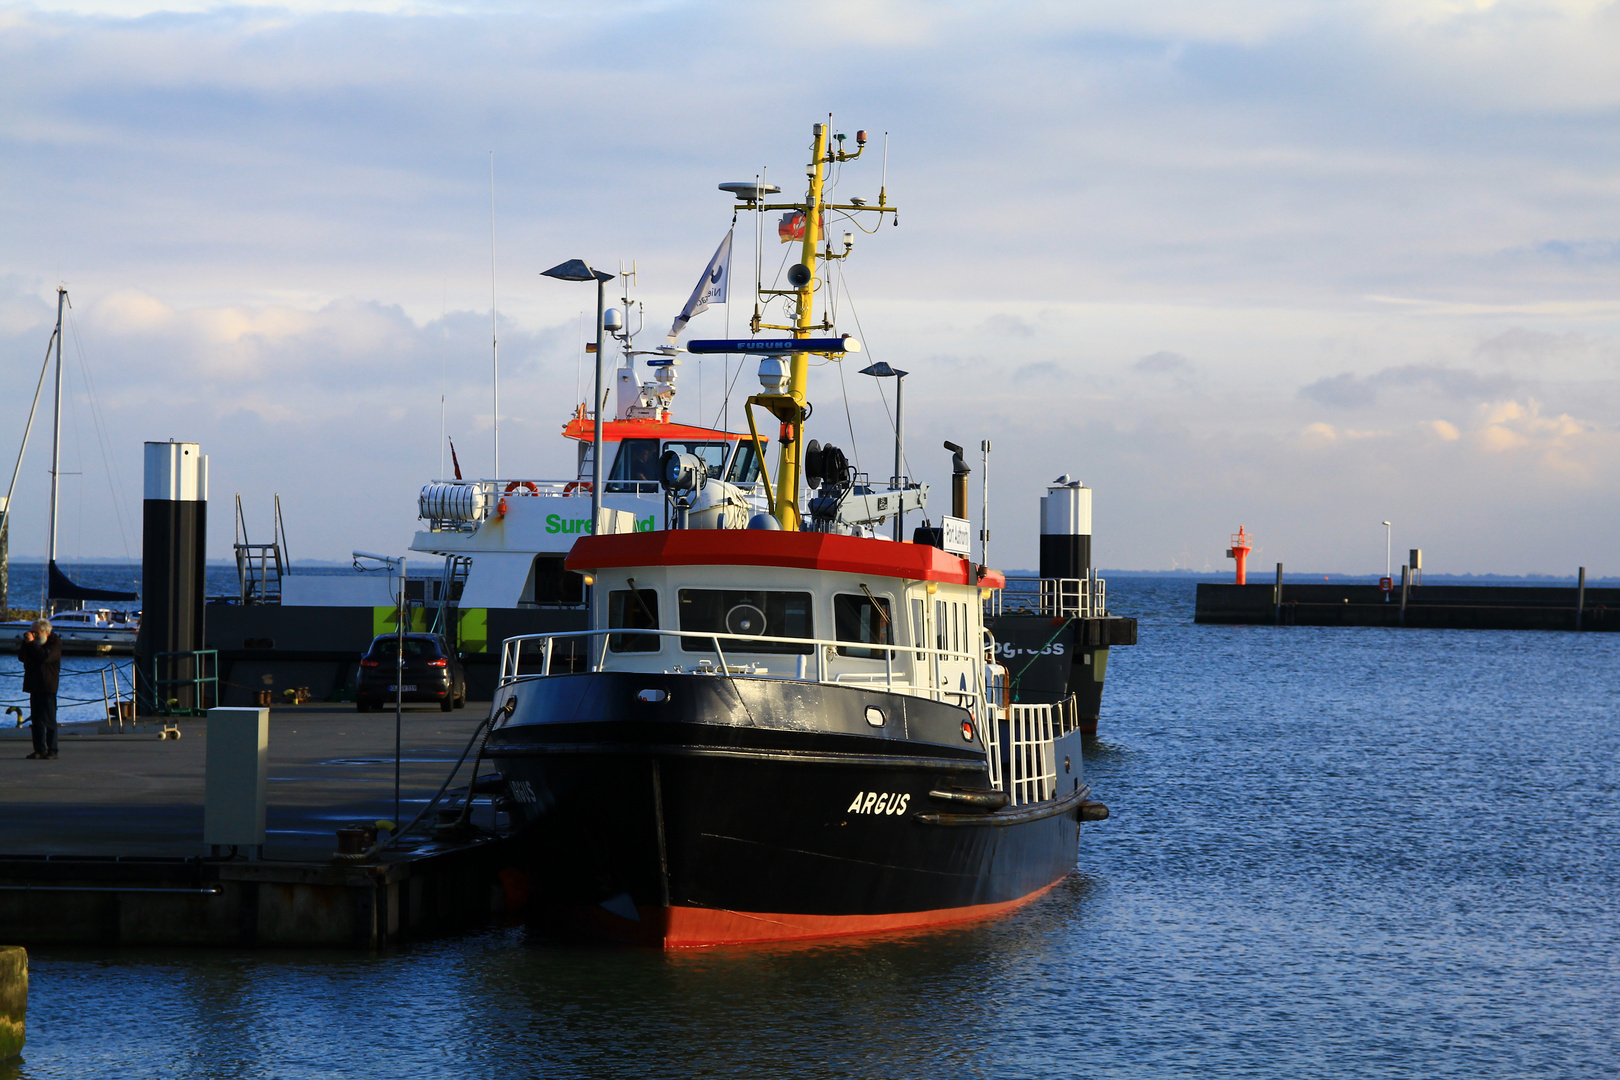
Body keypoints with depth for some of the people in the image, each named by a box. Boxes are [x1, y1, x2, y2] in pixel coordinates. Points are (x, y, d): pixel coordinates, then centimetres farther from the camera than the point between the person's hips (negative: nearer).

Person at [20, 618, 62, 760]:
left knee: (49, 719, -8)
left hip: (47, 687, -8)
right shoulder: (36, 642, 17)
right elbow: (21, 657, 12)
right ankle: (40, 749, 9)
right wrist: (25, 643, -1)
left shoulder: (55, 643, -5)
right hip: (34, 685, 8)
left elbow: (45, 656, -22)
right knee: (36, 719, 6)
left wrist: (31, 642, -18)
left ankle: (52, 750, -6)